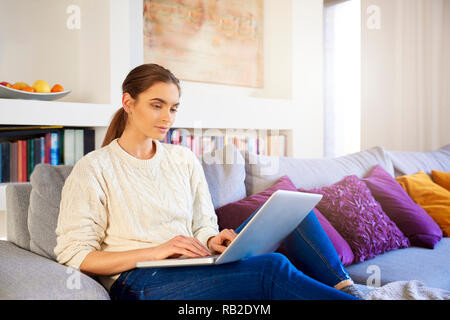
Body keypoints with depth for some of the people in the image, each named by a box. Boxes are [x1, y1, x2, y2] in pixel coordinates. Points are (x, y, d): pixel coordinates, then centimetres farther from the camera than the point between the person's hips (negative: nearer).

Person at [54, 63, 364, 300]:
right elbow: (73, 255, -7)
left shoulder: (184, 159, 15)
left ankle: (343, 286, -13)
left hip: (196, 269, 6)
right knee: (273, 268, -30)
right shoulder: (93, 169, -1)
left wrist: (213, 241, -9)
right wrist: (155, 251, -18)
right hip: (139, 282, -5)